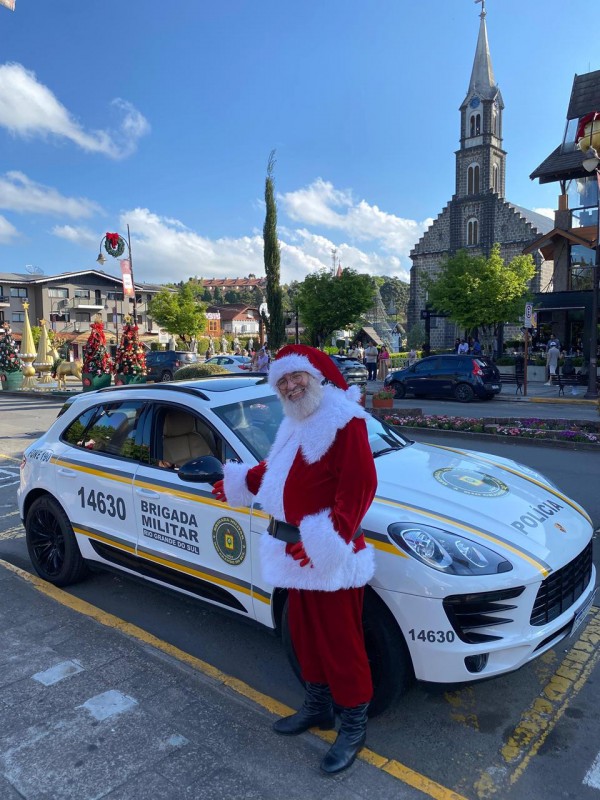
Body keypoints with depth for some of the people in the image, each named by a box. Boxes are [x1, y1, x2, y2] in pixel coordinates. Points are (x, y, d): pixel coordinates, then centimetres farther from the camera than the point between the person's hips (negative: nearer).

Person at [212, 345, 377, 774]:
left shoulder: (344, 422, -17)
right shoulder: (297, 424, 13)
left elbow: (360, 486, -24)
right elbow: (275, 469, 26)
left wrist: (328, 540, -29)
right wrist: (239, 482, 35)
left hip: (330, 556, -9)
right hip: (298, 553, 9)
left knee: (341, 642, 5)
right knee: (307, 635, 22)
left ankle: (354, 725, 26)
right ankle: (318, 705, 42)